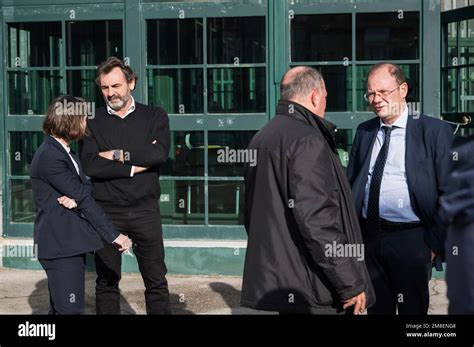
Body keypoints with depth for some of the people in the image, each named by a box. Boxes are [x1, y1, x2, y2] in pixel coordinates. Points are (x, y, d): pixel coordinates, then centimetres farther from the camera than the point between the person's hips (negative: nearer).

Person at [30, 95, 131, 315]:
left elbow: (86, 188, 8)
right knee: (71, 309, -10)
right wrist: (113, 236, -18)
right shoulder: (49, 156, -16)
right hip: (61, 245, -10)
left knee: (60, 309, 15)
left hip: (70, 242, 10)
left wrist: (76, 198, -17)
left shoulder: (62, 152, 16)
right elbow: (83, 198, -18)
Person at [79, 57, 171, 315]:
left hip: (145, 209, 0)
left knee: (156, 280, 6)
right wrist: (136, 165, -12)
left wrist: (118, 155, -11)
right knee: (106, 281, 9)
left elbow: (160, 153, -13)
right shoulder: (92, 121, 4)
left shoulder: (155, 117, 5)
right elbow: (90, 165, -10)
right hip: (106, 212, 0)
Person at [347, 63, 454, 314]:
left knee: (413, 309, 7)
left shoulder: (434, 131, -5)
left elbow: (448, 193, -5)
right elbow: (350, 184, 12)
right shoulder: (364, 131, 9)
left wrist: (437, 242, -7)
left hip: (412, 240, -4)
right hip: (368, 237, 4)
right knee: (377, 308, 14)